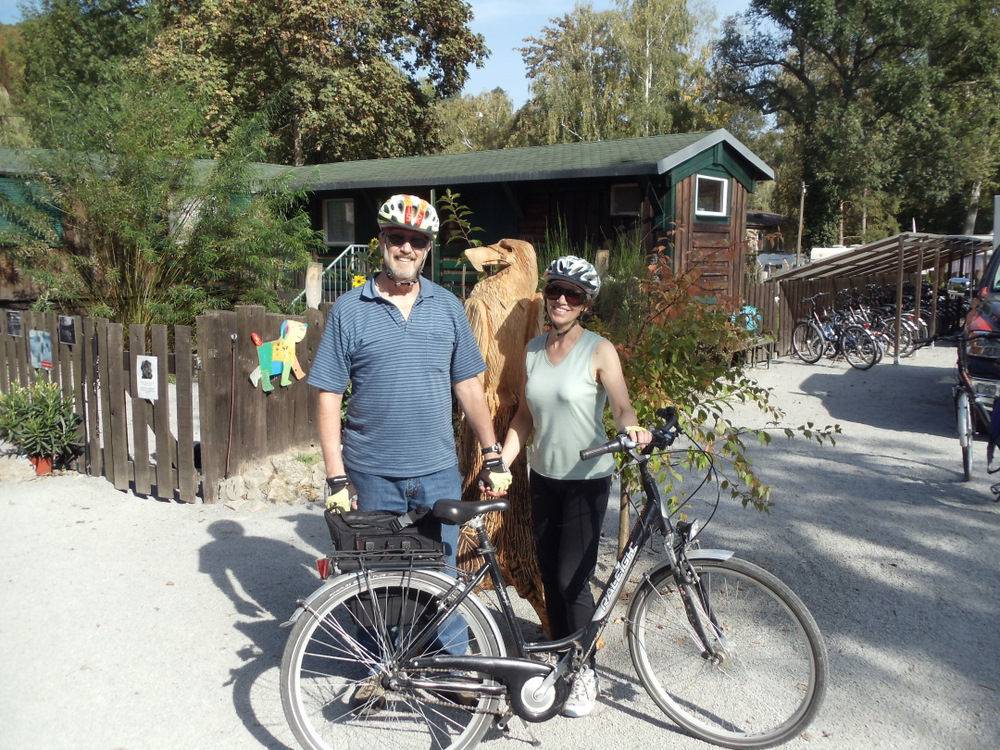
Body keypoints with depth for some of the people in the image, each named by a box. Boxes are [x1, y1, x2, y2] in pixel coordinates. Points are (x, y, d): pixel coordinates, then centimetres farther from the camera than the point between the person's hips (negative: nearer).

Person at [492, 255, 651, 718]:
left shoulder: (599, 350, -10)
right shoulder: (533, 349, 5)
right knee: (549, 574, 11)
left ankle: (586, 672, 14)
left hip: (587, 478, -5)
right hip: (543, 475, 5)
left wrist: (631, 427, -43)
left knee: (571, 579, -6)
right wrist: (500, 464, 0)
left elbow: (621, 405, -20)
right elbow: (524, 416, 8)